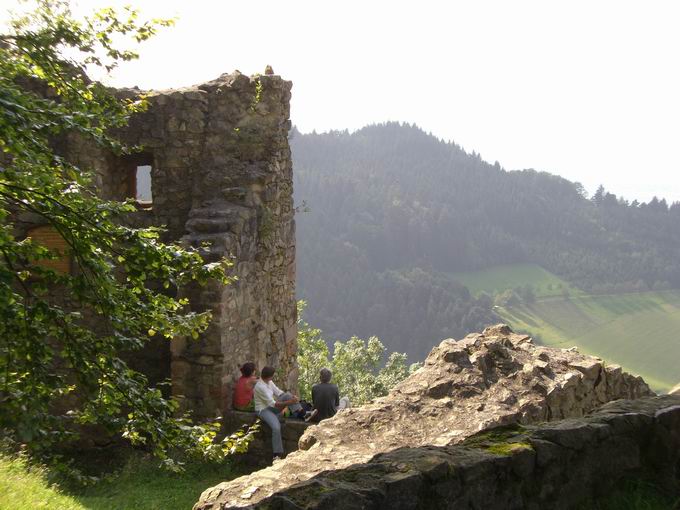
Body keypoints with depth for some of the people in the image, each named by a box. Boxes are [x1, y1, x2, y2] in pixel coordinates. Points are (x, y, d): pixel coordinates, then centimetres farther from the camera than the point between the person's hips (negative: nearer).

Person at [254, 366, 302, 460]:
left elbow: (279, 393, 4)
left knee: (287, 395, -14)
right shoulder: (260, 387, -27)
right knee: (276, 427, -33)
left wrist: (291, 397, -14)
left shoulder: (269, 382, 0)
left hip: (271, 407, 8)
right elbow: (272, 403, -27)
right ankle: (277, 454, -24)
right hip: (263, 410, -8)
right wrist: (289, 403, -28)